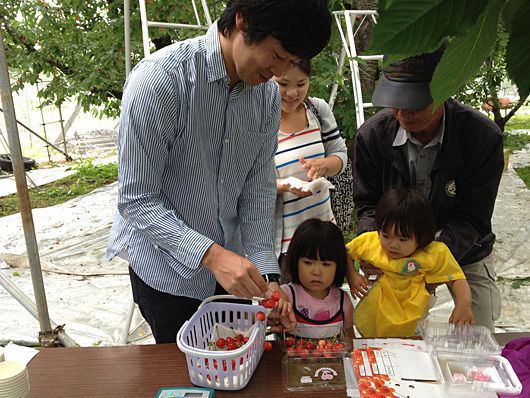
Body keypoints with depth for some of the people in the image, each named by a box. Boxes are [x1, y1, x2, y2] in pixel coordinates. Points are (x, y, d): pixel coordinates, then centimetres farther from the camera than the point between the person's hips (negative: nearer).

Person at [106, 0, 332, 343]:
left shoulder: (268, 93, -6)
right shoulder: (159, 80, -25)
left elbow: (259, 187, -4)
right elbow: (136, 200, -23)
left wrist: (266, 274, -11)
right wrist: (211, 255, -32)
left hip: (230, 263, 5)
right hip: (167, 269, -5)